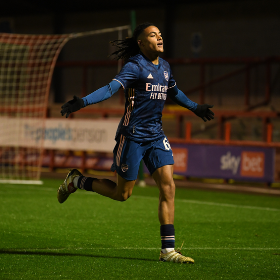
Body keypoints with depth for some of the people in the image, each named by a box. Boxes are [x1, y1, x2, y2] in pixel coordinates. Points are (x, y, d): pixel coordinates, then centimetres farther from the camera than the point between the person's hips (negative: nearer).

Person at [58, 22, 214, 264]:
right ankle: (76, 181, 27)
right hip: (133, 135, -6)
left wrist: (195, 108, 42)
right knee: (122, 193, 3)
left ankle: (168, 249, -4)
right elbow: (111, 88, -24)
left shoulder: (164, 66, 10)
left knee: (168, 187, -6)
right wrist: (82, 103, -39)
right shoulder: (135, 67, -12)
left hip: (156, 135, 6)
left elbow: (174, 92, 30)